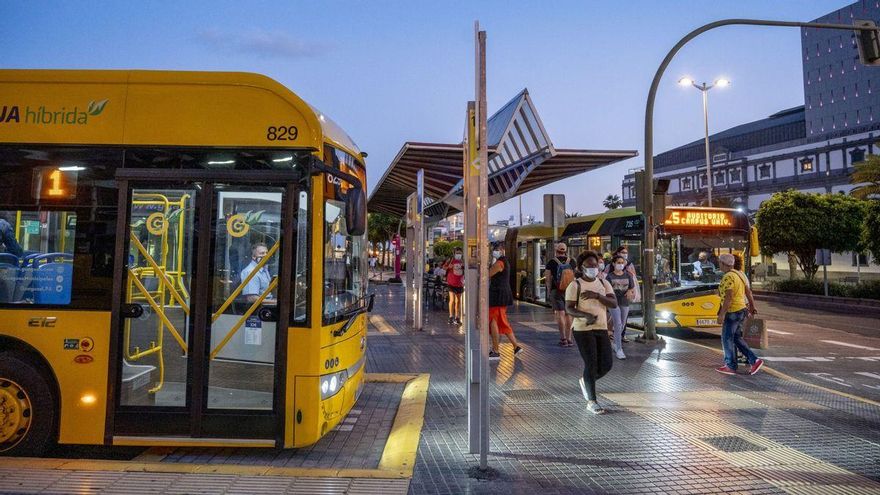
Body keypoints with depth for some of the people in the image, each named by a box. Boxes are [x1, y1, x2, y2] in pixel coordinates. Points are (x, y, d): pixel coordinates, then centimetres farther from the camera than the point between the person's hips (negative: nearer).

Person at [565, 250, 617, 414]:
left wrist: (597, 295, -20)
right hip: (583, 329, -5)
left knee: (606, 365, 5)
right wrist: (586, 315, -29)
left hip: (601, 329, 5)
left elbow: (614, 303, -4)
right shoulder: (575, 285, -7)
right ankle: (591, 402, 10)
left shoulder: (604, 283, 8)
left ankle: (585, 381, 34)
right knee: (591, 364, -5)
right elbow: (568, 309, -12)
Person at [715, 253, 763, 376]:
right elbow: (748, 292, 16)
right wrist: (752, 307, 28)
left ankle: (731, 367, 12)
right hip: (742, 310, 9)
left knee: (727, 339, 3)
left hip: (732, 312, -9)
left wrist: (721, 315, -22)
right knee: (736, 338, 17)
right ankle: (754, 360, 12)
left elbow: (728, 297, -24)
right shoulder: (740, 274, 9)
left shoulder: (728, 277, -19)